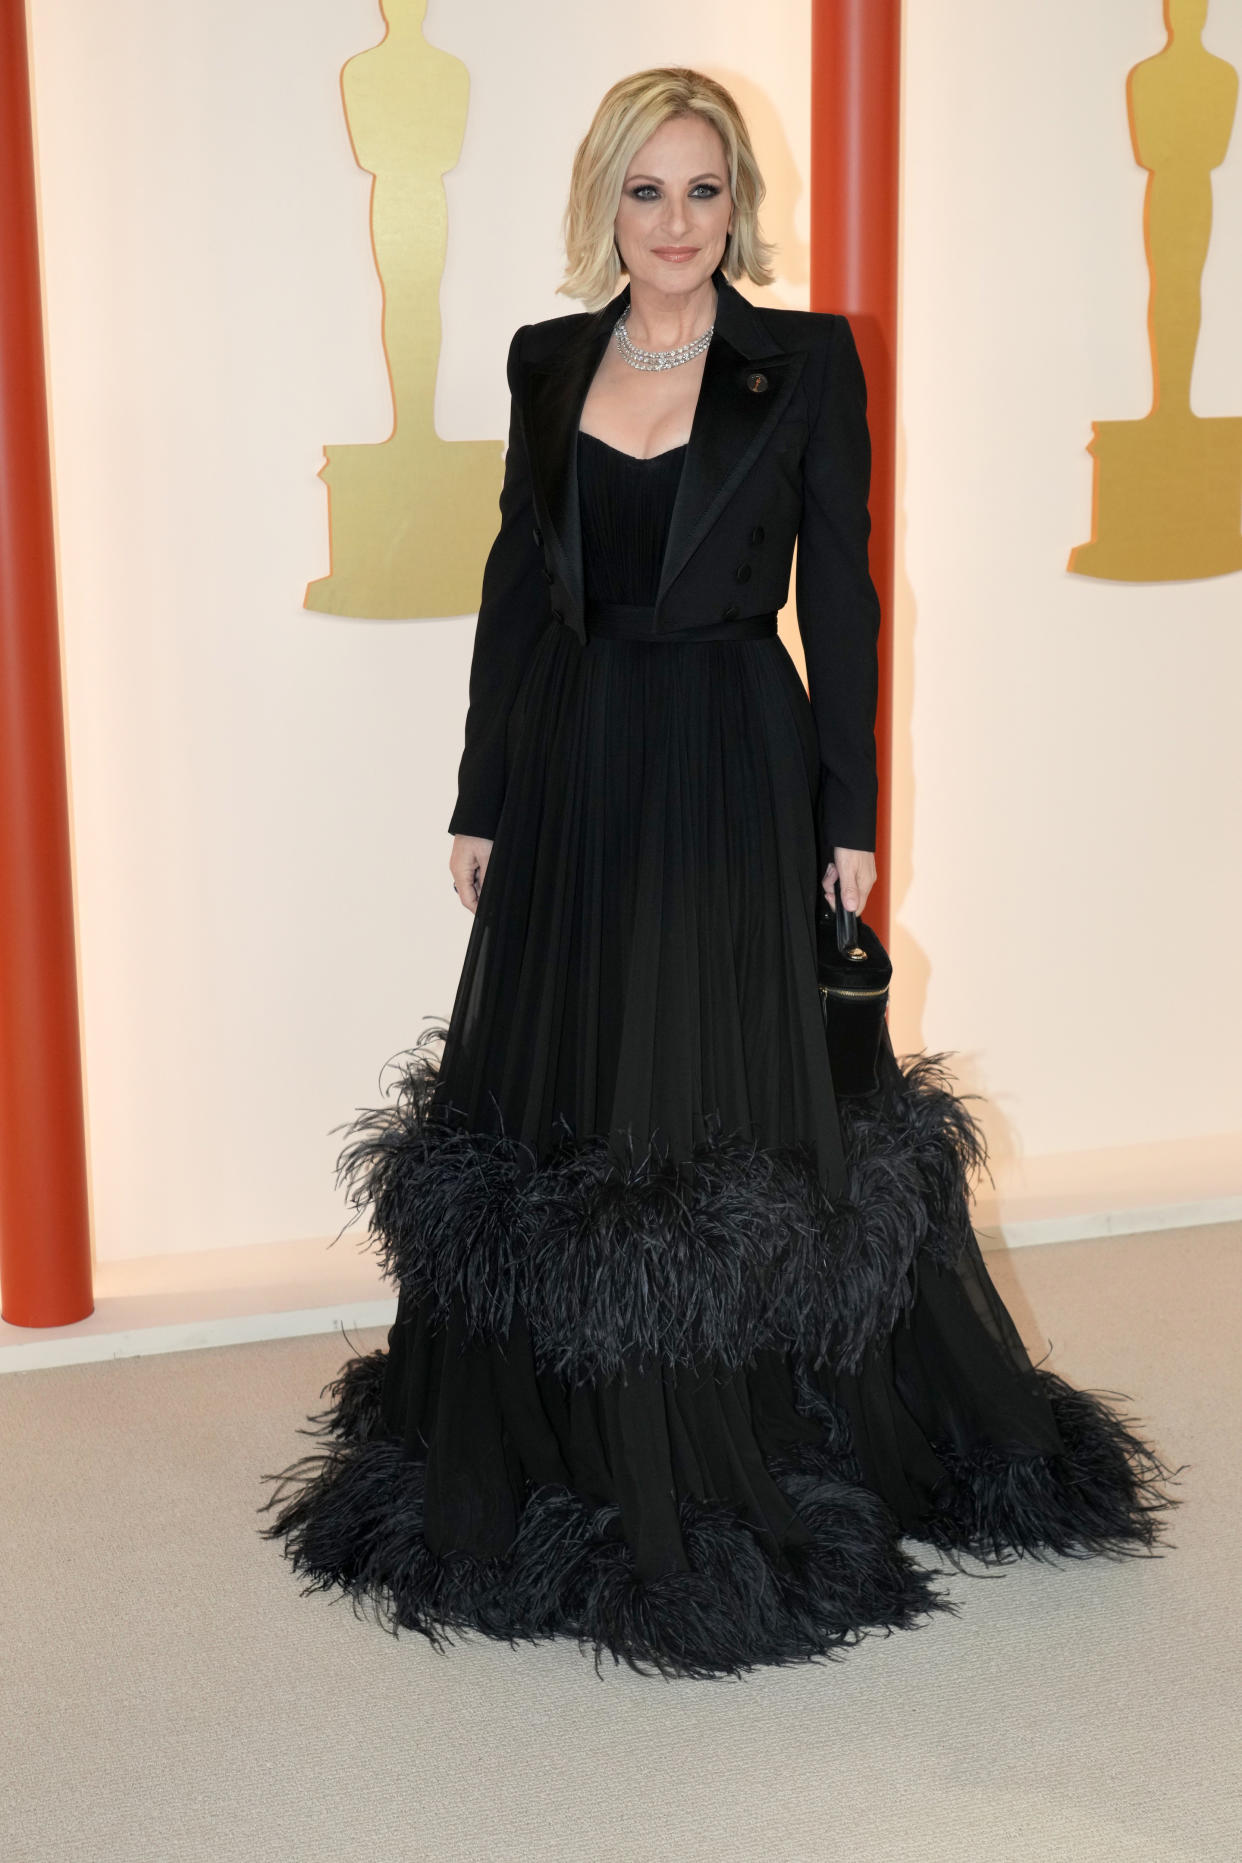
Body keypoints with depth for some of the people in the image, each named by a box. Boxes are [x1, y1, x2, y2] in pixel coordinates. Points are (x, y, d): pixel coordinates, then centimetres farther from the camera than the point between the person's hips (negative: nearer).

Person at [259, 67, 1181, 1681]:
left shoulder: (807, 361, -1)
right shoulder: (547, 362, 9)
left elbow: (840, 597, -2)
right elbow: (516, 585, 10)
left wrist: (851, 815, -6)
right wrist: (482, 803, 7)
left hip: (732, 780, -3)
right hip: (571, 773, 4)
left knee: (744, 1111, 0)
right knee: (561, 1115, 9)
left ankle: (755, 1476, 18)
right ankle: (565, 1452, 26)